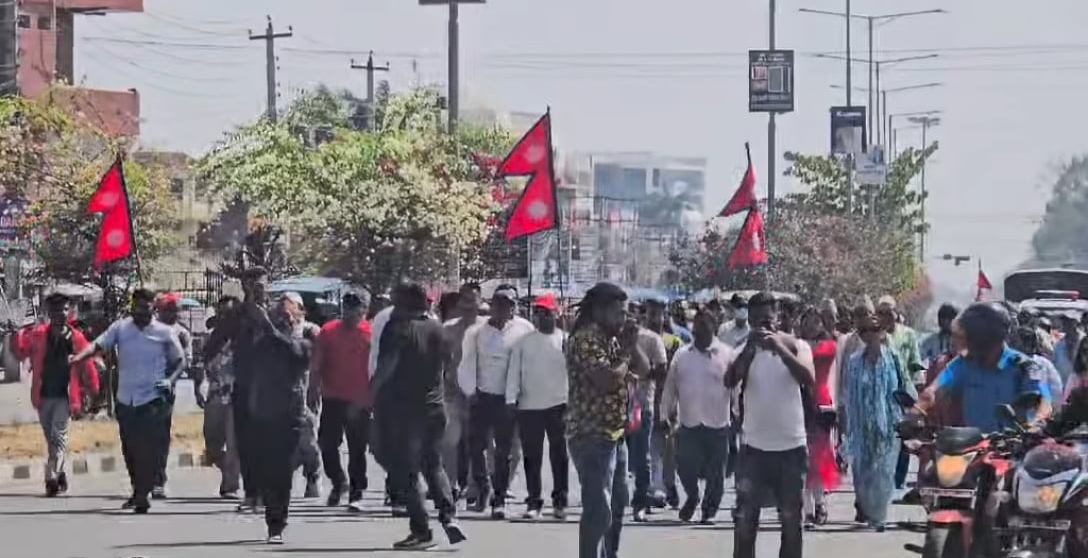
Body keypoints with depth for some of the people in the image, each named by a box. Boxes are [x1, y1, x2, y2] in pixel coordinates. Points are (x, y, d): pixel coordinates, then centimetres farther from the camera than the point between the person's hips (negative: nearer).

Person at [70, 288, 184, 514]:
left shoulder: (164, 333, 2)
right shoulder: (120, 328, 4)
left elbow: (179, 360, 10)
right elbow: (97, 345, -7)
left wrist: (170, 380, -9)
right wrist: (78, 357, -26)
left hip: (153, 399, -3)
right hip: (125, 400, 3)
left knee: (149, 449, -11)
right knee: (129, 449, 11)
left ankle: (142, 495, -8)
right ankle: (138, 491, 29)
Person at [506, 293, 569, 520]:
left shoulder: (565, 340, 3)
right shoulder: (524, 342, 8)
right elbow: (514, 371, 8)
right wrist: (511, 399, 0)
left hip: (559, 404, -2)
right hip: (529, 406, 2)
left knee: (559, 454, 0)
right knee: (532, 456, 4)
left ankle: (560, 501, 7)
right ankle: (534, 501, 9)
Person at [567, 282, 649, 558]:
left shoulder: (613, 339, 14)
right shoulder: (586, 339, -16)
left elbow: (644, 370, 16)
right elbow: (608, 380, -26)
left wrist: (632, 345, -1)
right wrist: (626, 354, -9)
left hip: (615, 434, 10)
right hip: (592, 436, -10)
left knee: (616, 505, 21)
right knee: (598, 510, -14)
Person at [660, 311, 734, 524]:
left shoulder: (726, 354, 0)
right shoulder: (682, 355, 7)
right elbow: (670, 386, 12)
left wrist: (736, 411, -5)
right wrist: (668, 413, 9)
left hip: (718, 423, -1)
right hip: (688, 423, 2)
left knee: (715, 472, 3)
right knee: (686, 466, -1)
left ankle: (709, 510, 18)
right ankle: (692, 497, 27)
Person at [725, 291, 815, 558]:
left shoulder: (795, 345, -2)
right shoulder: (745, 348, 0)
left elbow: (809, 380, -19)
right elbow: (730, 381, -16)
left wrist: (779, 348, -28)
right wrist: (749, 349, -27)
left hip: (791, 446, 0)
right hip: (754, 447, 0)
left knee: (791, 520, 7)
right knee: (745, 519, -2)